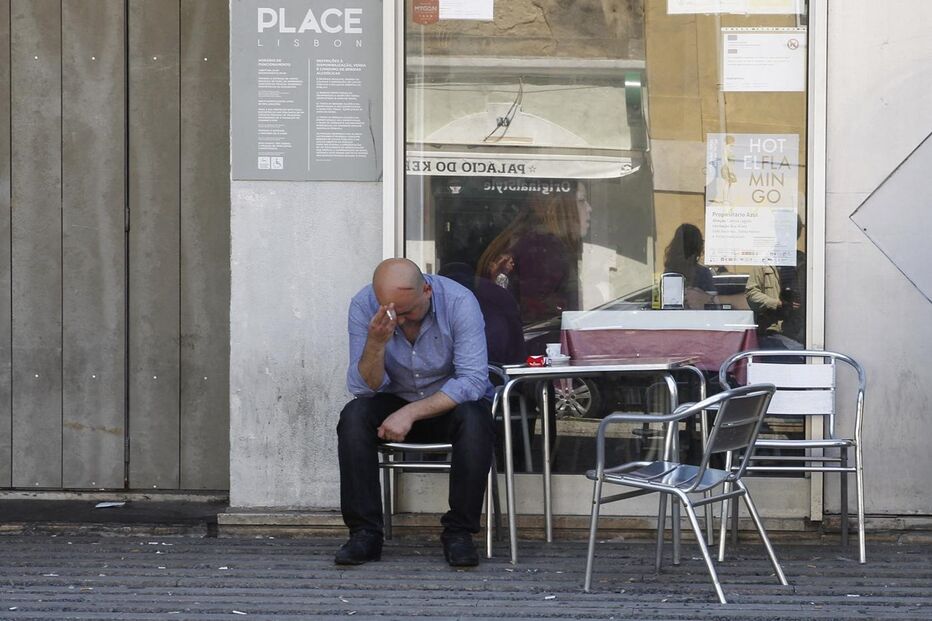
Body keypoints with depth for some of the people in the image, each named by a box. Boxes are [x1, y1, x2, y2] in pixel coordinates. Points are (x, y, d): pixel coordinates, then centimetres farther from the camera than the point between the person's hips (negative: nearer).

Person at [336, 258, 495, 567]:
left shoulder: (459, 301, -23)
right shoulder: (363, 306, -16)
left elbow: (473, 380, -27)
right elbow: (363, 388, -16)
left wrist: (411, 413, -33)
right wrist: (376, 343, -35)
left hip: (451, 403, -2)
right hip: (395, 403, 2)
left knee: (474, 420, -35)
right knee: (353, 416, -27)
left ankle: (458, 532, -22)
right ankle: (365, 532, -22)